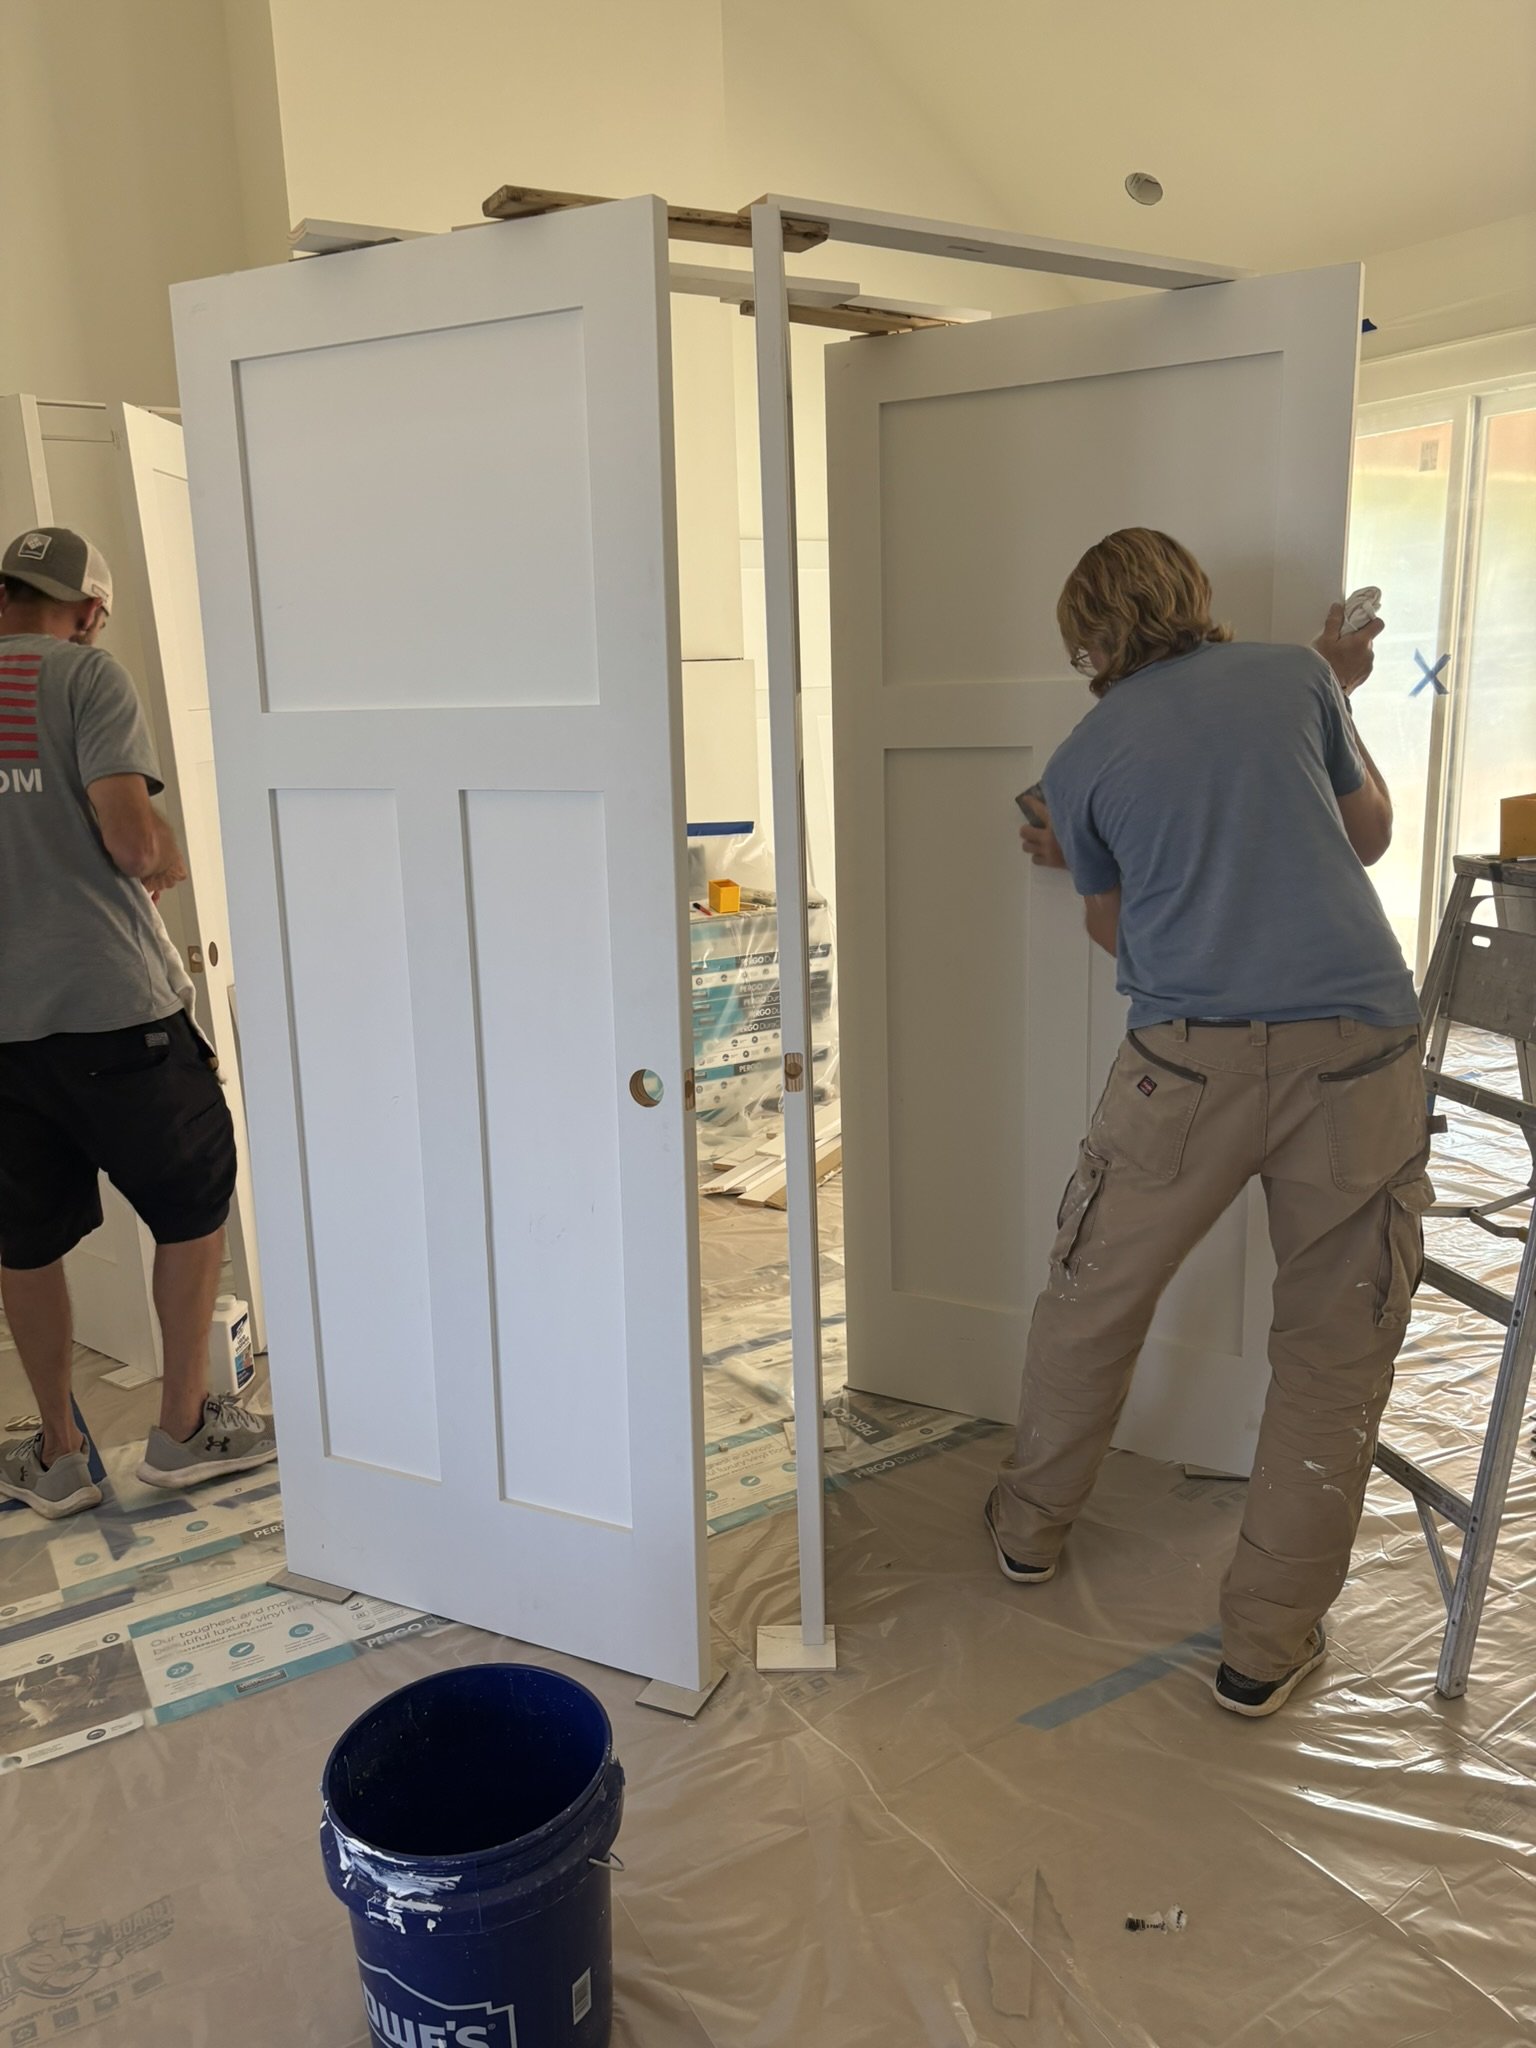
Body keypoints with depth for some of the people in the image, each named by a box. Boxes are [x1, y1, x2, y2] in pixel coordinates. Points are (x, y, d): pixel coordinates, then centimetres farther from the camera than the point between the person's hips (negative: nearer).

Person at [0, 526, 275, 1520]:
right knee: (195, 1204, 13)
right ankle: (186, 1428, 22)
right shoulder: (87, 674, -5)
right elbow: (131, 838, -16)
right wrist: (174, 865, 6)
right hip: (112, 1003, -5)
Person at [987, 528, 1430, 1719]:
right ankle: (1270, 1645, 20)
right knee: (1336, 1354, 12)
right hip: (1361, 1041, 1)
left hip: (1194, 1054, -1)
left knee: (1091, 1303, 19)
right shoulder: (1294, 679, 12)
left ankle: (1033, 1528, 39)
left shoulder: (1082, 761, 10)